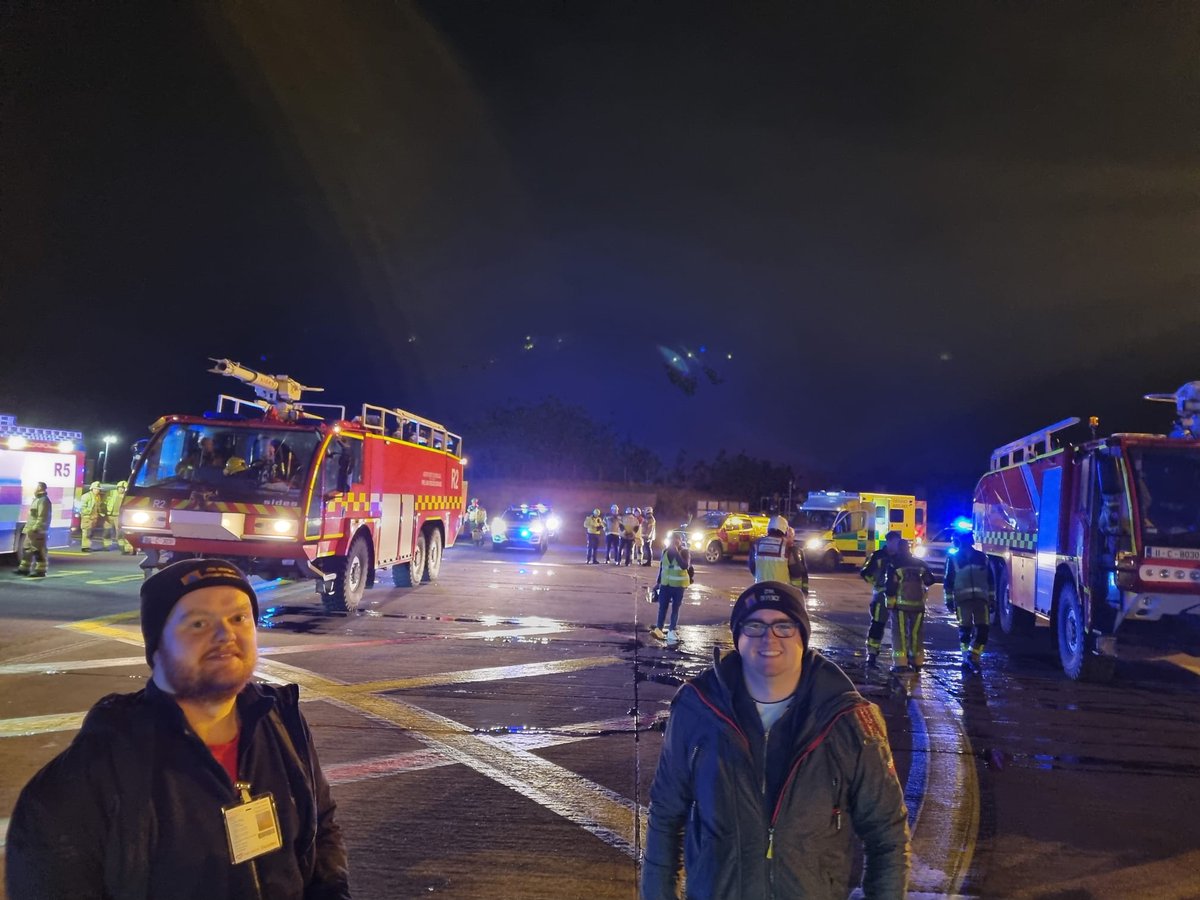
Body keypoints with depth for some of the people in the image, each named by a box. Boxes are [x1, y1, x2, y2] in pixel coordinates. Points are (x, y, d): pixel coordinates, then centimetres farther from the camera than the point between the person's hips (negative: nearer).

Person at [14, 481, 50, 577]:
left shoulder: (43, 500, -16)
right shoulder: (37, 499, 18)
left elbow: (42, 517, -23)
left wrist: (35, 528, -25)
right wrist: (27, 528, 22)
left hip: (38, 531, -11)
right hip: (31, 530, 11)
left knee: (38, 551, -7)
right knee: (26, 548, 16)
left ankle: (40, 571, -4)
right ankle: (24, 568, 24)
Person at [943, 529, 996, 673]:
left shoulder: (982, 557, 10)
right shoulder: (953, 558, 4)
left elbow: (990, 579, 14)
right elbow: (948, 581, 4)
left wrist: (992, 599, 10)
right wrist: (949, 600, -1)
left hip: (981, 598, 2)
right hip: (962, 599, -2)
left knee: (982, 630, -7)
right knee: (965, 630, 3)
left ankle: (973, 658, 2)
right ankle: (967, 659, 13)